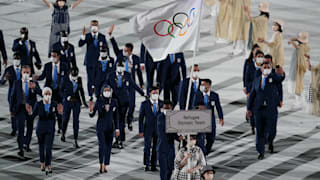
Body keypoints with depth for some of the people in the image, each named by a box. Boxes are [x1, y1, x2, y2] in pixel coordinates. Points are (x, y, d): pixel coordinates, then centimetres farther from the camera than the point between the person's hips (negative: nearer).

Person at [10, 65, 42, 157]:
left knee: (30, 128, 13)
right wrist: (11, 109, 1)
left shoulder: (34, 84, 2)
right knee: (20, 128, -14)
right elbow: (12, 96, 5)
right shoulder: (16, 83, 2)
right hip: (20, 108, -2)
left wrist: (34, 87, -31)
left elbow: (41, 94, -12)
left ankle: (27, 145, 34)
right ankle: (21, 149, -18)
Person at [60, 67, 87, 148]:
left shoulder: (79, 79, -3)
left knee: (76, 121, -5)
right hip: (67, 102, -1)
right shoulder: (65, 79, -12)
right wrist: (67, 97, -19)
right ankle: (63, 133, 47)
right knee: (65, 119, 15)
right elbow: (61, 90, -5)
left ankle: (76, 141, -4)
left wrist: (84, 101, 12)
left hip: (76, 102, 1)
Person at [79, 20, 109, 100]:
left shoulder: (102, 37, 5)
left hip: (100, 60, 1)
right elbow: (80, 44, -11)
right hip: (90, 61, -1)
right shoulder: (87, 36, 1)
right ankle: (91, 96, 8)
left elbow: (106, 48, 8)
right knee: (90, 79, 1)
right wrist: (83, 36, -26)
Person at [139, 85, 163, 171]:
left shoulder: (162, 104, 4)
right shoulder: (144, 104, -2)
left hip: (159, 129, 2)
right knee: (147, 146, -9)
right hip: (148, 128, -2)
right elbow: (141, 118, 0)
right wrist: (141, 131, -5)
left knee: (156, 148, 3)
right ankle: (146, 165, -3)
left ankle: (153, 165, 9)